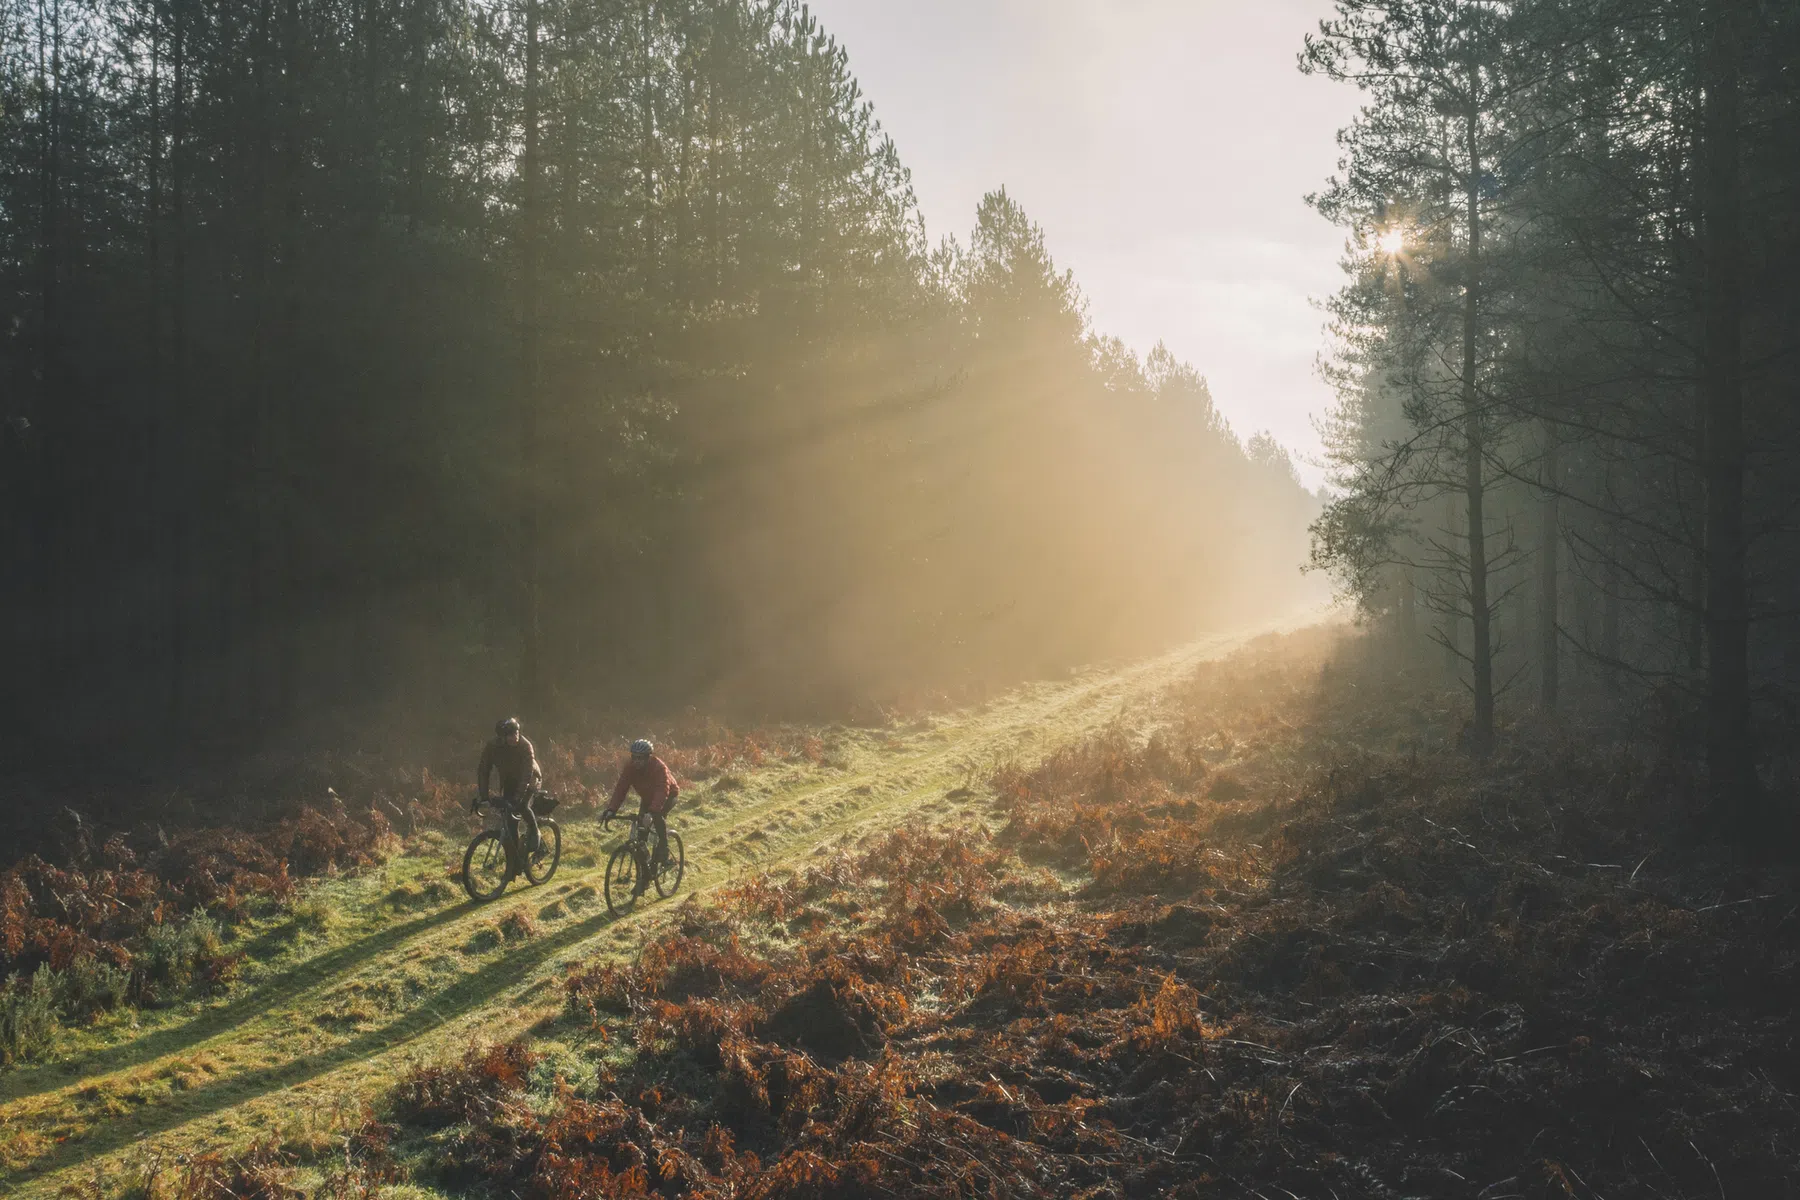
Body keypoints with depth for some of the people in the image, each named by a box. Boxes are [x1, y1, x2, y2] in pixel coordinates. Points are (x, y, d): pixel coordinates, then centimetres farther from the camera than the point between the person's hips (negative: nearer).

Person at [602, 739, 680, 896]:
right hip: (647, 798, 5)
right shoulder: (630, 768, -21)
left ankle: (663, 853, -14)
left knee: (658, 817, -36)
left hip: (668, 796, -5)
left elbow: (662, 791, -47)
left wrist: (652, 812, -61)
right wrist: (611, 810, -39)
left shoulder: (658, 767, -35)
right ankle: (643, 878, 3)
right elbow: (620, 789, -25)